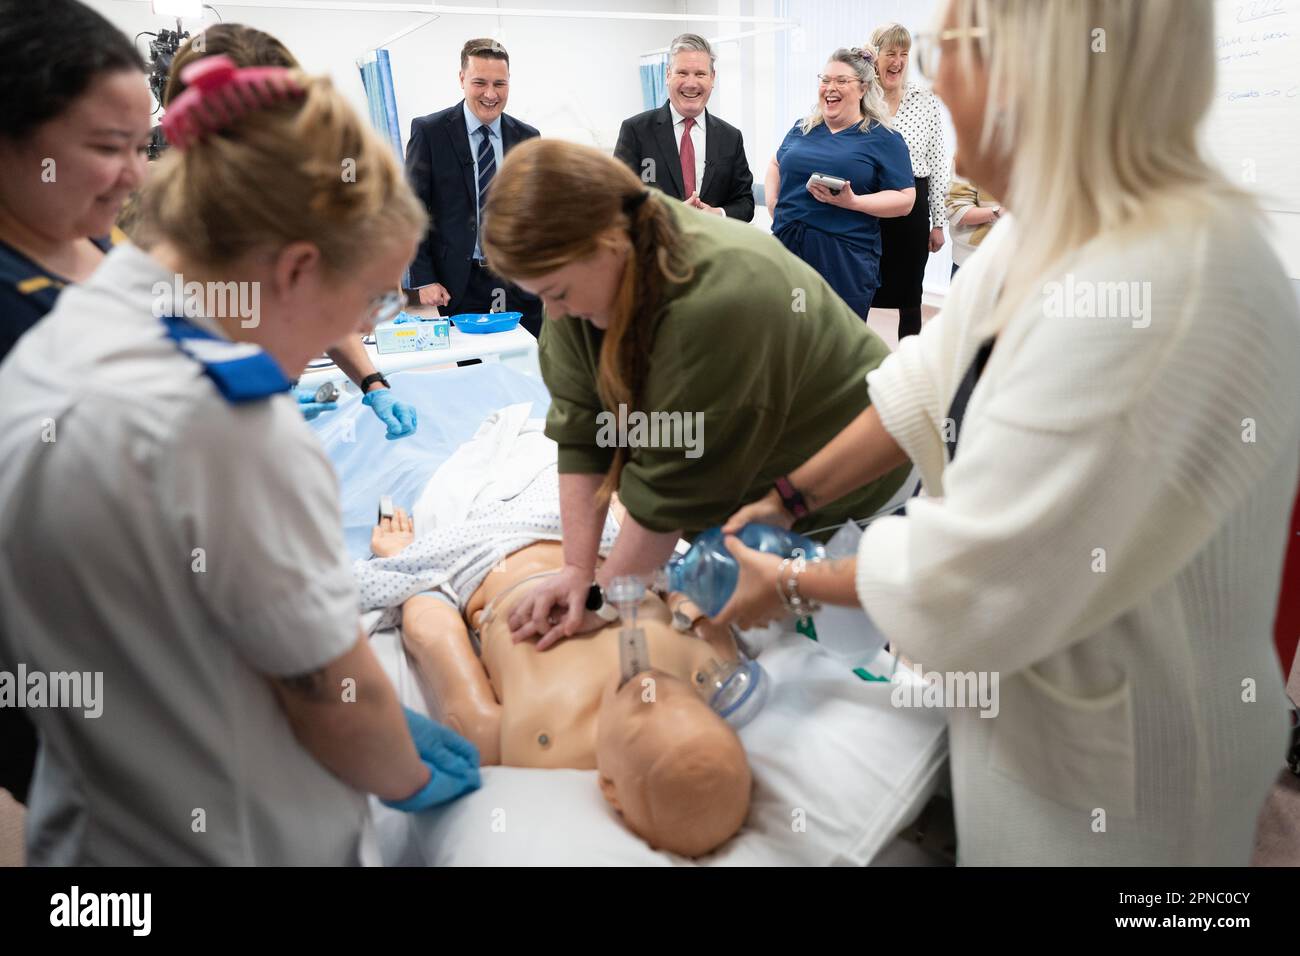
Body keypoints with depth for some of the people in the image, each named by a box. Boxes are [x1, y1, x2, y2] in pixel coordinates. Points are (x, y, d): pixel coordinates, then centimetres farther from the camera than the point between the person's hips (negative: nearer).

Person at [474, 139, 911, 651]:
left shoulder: (718, 300, -38)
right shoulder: (586, 271, -14)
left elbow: (672, 488, -31)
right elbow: (579, 429, -13)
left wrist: (601, 597, -21)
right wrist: (577, 570, -18)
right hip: (733, 489, 6)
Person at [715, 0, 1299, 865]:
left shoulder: (1166, 287, -34)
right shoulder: (1054, 225, -4)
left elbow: (971, 579, -29)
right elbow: (927, 388, 5)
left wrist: (792, 584, -13)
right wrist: (788, 496, 2)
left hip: (1114, 767, -7)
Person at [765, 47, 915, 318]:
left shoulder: (883, 139, 0)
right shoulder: (802, 129, 15)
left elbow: (905, 199, -5)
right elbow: (776, 164, 32)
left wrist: (852, 202, -19)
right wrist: (773, 201, 12)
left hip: (846, 262, -4)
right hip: (788, 246, 4)